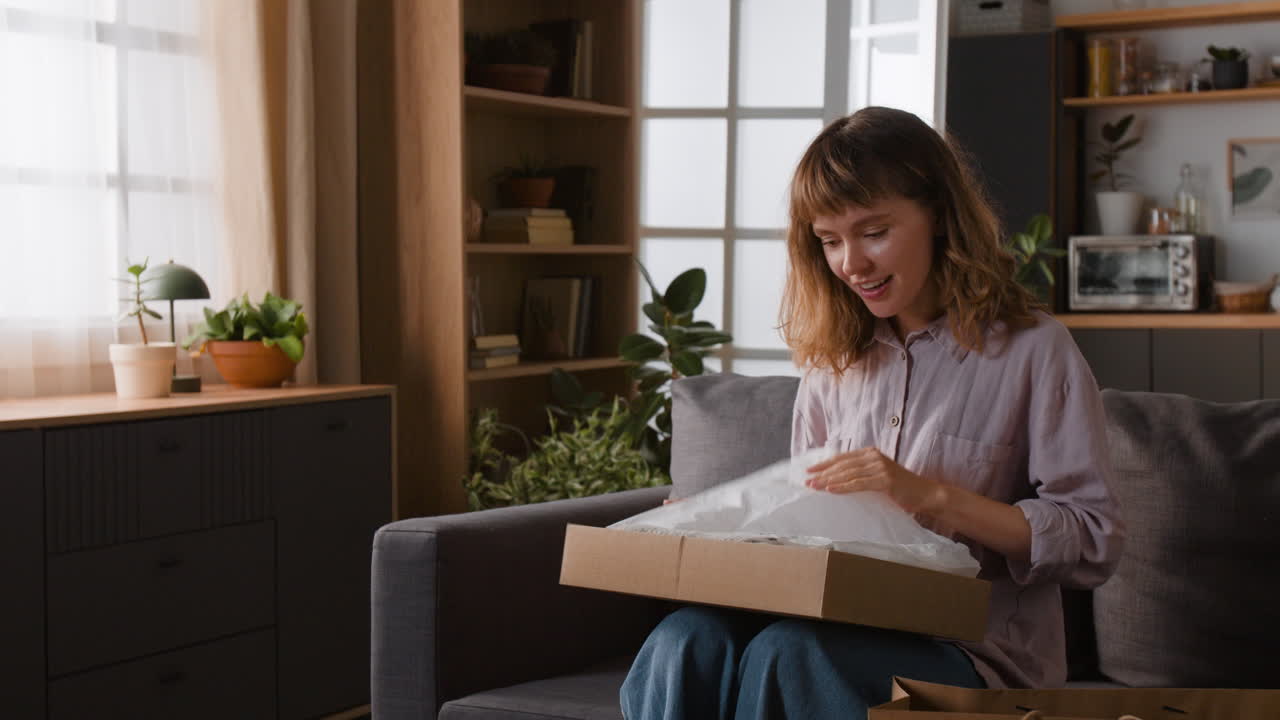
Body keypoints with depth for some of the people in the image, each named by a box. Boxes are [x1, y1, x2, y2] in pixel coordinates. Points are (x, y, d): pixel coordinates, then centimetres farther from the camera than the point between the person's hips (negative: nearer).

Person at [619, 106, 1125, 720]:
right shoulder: (833, 362, 16)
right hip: (842, 629, 4)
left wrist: (929, 495, -16)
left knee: (785, 652, -33)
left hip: (976, 655, -4)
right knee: (685, 642, -28)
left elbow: (1093, 543, -7)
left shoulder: (1031, 351, -2)